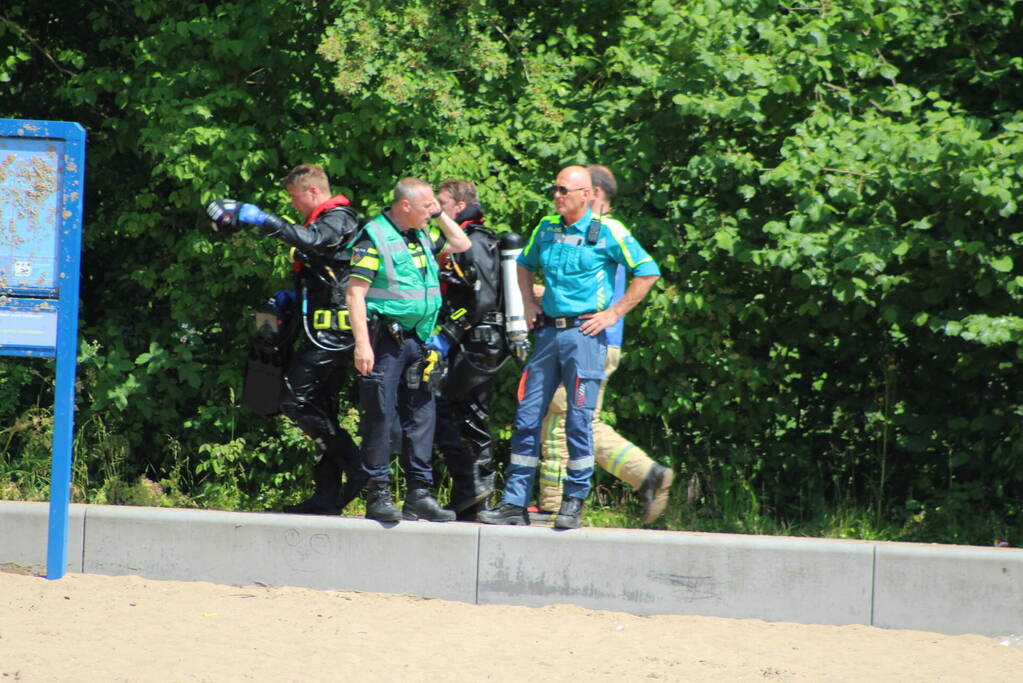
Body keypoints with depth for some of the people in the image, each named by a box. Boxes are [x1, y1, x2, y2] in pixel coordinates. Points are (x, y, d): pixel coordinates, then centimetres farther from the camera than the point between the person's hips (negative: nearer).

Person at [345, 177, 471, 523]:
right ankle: (378, 496, -3)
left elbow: (461, 244, 29)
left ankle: (419, 493, 12)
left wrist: (439, 214, 14)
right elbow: (355, 292, -14)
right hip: (385, 339, -8)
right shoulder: (374, 237, -9)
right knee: (380, 416, -5)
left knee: (421, 414, 7)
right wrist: (362, 344, -21)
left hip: (416, 339, 8)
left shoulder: (420, 238, 15)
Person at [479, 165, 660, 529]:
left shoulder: (607, 232, -5)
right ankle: (514, 504, 7)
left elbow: (648, 272, -4)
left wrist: (613, 313, -7)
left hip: (585, 332, -6)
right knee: (527, 416, 3)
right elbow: (524, 264, 30)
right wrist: (529, 303, 15)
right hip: (548, 332, 6)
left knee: (579, 420, -5)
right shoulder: (546, 229, 11)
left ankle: (574, 503, 3)